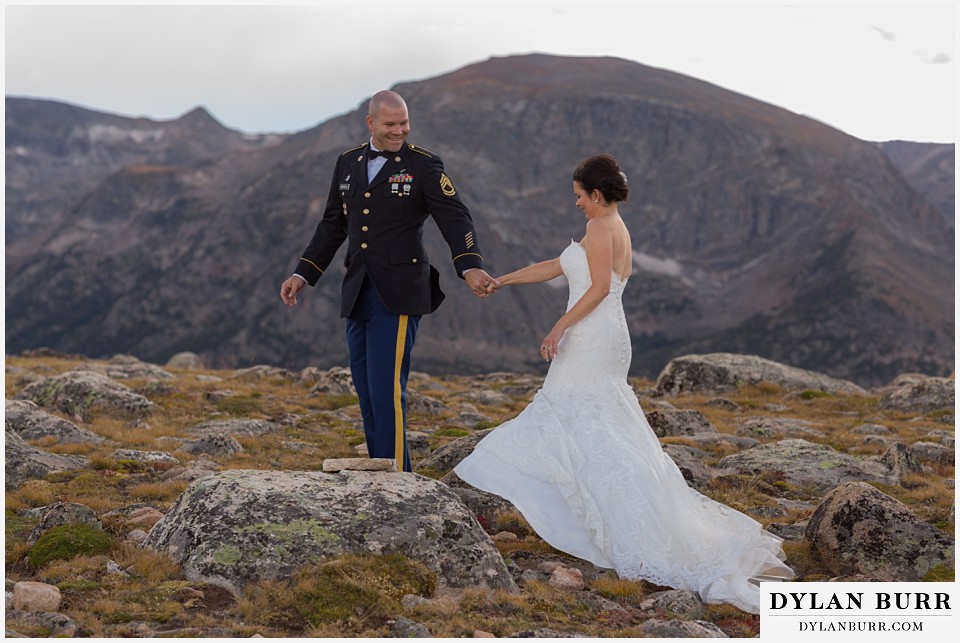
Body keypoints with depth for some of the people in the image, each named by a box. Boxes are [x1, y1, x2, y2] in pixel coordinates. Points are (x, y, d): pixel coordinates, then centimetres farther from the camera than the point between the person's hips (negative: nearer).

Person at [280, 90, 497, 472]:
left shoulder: (424, 165, -3)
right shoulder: (347, 163, 13)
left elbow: (454, 218, -12)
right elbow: (332, 226, 21)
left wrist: (470, 267, -28)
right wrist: (302, 275, 17)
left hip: (397, 296, -6)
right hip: (357, 294, 6)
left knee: (387, 390, -12)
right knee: (366, 394, 10)